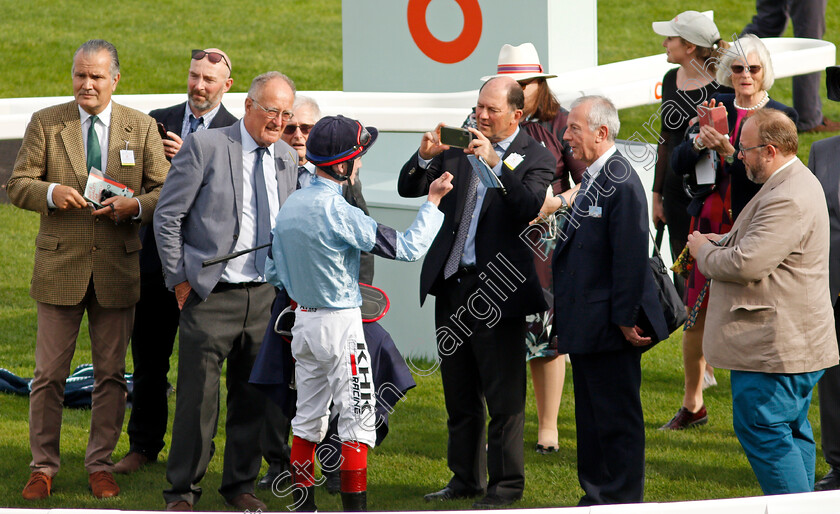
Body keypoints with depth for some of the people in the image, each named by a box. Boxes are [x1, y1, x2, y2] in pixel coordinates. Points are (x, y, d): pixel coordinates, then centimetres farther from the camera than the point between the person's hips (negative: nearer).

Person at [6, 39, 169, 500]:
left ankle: (100, 464, 18)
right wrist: (50, 192, -19)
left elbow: (165, 192, 5)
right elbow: (18, 185, 2)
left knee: (111, 373, 7)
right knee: (48, 373, 2)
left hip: (117, 267, 1)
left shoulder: (141, 127, 4)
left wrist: (135, 205, -16)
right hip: (60, 266, -1)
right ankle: (43, 466, 13)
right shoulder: (46, 123, 2)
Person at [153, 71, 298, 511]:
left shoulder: (288, 158, 11)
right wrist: (180, 280, -6)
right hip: (211, 296, -5)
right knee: (198, 397, -4)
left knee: (253, 397, 10)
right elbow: (167, 216, -4)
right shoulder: (204, 146, -6)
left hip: (265, 295, 5)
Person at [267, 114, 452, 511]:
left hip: (303, 321, 8)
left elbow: (273, 272, 12)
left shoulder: (289, 206, 4)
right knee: (358, 418, -3)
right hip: (340, 326, -8)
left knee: (308, 419, 13)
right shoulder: (339, 213, -20)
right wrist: (433, 201, -8)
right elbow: (407, 248, -18)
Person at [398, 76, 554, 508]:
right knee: (459, 394, 14)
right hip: (452, 285, 6)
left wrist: (494, 164, -27)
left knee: (504, 396, -1)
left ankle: (505, 484, 8)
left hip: (497, 291, -6)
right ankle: (466, 478, 25)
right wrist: (426, 156, -10)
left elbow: (532, 207, -21)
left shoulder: (535, 158, -4)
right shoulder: (459, 149, 10)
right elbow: (408, 189, 9)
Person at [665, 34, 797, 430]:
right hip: (709, 220, 4)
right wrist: (700, 142, -15)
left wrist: (727, 150, -27)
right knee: (696, 315, 10)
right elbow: (678, 164, 5)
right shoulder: (717, 107, 8)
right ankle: (692, 405, 25)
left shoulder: (780, 116, -4)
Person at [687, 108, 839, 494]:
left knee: (762, 429, -7)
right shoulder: (793, 184, 13)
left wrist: (704, 251, -9)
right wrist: (721, 242, 11)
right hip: (788, 341, 11)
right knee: (790, 430, 16)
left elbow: (745, 264, -28)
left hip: (776, 344, -11)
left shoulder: (788, 200, -24)